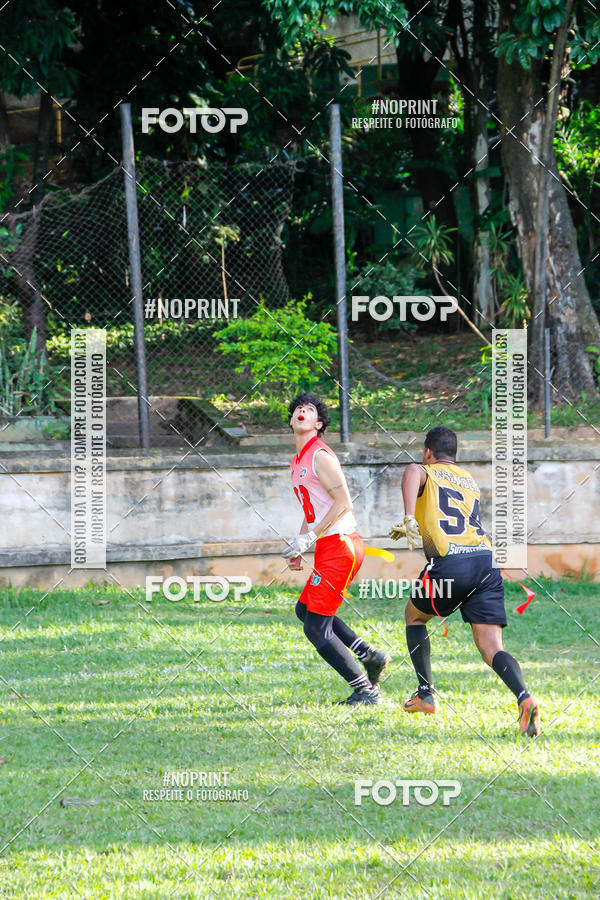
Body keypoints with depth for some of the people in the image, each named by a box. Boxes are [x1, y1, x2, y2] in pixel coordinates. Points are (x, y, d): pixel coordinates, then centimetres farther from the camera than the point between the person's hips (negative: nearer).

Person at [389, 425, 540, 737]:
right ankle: (524, 697, -29)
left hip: (449, 564, -4)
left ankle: (425, 694, 25)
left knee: (414, 617, 26)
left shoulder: (426, 473, 10)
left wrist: (409, 521, -24)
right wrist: (414, 528, 57)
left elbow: (413, 473, -16)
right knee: (492, 649, -2)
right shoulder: (470, 481, 29)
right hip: (486, 561, 4)